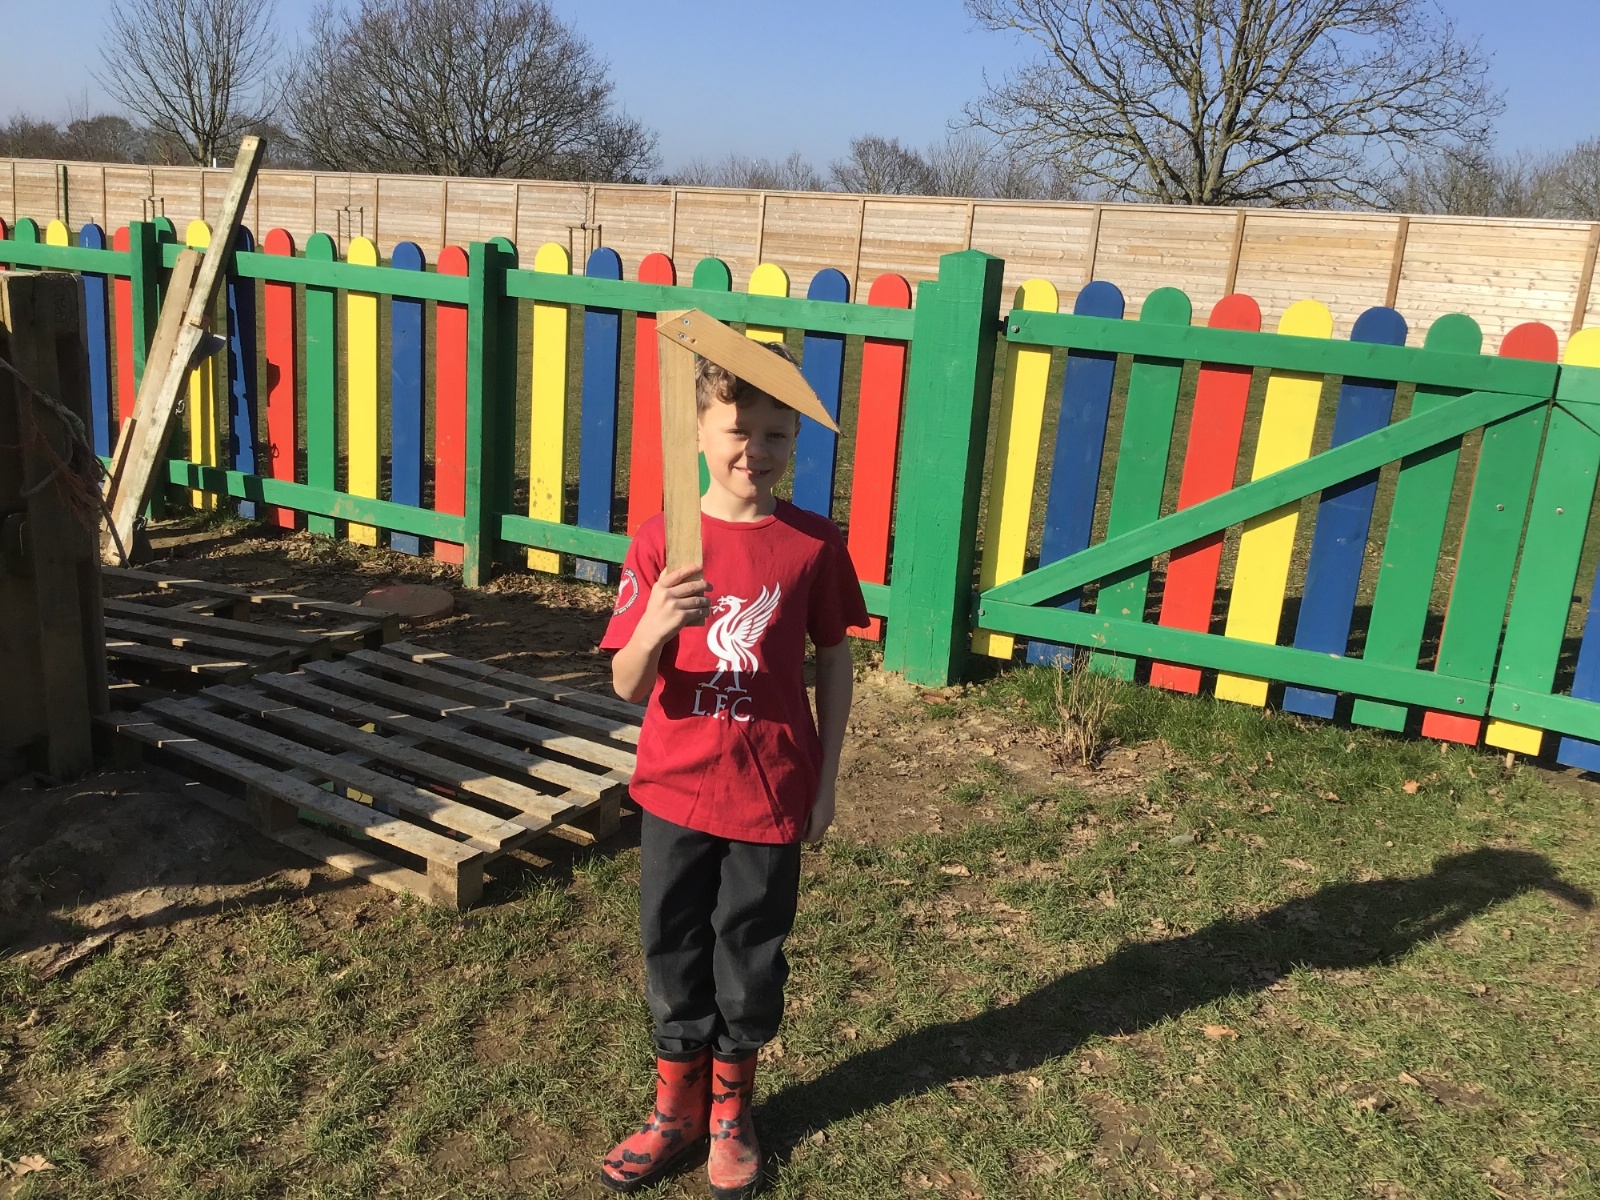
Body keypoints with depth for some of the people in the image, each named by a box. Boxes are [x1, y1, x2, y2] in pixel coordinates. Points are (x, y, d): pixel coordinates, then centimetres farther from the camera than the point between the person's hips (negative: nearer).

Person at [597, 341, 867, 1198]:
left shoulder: (814, 543, -8)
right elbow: (627, 686, -12)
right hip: (676, 790, 1)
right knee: (673, 953, 15)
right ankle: (676, 1104, 38)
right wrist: (653, 627, -33)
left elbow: (833, 661, 2)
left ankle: (730, 1108, 39)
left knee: (750, 959, 14)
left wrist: (826, 780, 2)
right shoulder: (661, 543, -10)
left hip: (772, 796, 0)